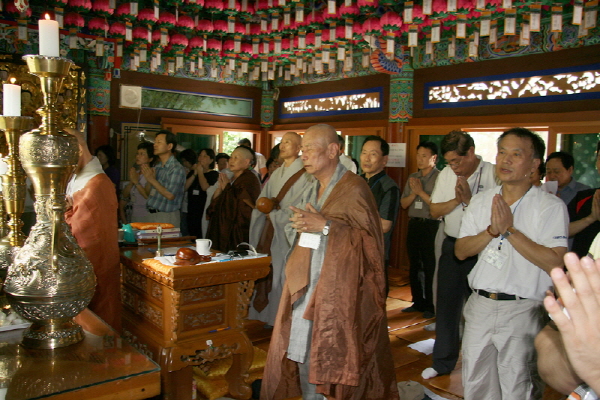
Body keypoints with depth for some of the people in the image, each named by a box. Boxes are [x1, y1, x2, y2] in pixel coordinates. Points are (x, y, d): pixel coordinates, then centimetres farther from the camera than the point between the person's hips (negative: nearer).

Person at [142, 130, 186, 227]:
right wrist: (149, 177, 1)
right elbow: (153, 193, 16)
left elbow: (170, 195, -20)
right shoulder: (157, 167, 12)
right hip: (152, 215, 7)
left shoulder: (176, 168, -13)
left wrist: (152, 179, -17)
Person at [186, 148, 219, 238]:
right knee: (193, 237, 9)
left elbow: (205, 187, -16)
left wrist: (200, 172, -3)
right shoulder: (192, 172, 16)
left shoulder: (214, 174, 0)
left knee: (203, 237, -9)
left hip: (204, 211, -5)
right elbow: (185, 187, 3)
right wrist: (195, 173, -3)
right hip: (192, 210, 5)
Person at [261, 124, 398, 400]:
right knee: (302, 350, 13)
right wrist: (299, 224, 2)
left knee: (338, 355, 2)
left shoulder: (354, 189, -12)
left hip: (339, 287, -7)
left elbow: (371, 237, -16)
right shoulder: (312, 188, 12)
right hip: (307, 283, 8)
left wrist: (325, 226, -21)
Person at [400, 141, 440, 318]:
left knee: (430, 267, -1)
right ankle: (418, 302, 26)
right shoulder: (413, 177, 13)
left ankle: (431, 306, 12)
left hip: (431, 226, -7)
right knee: (414, 266, 13)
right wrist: (413, 193, -6)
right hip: (414, 224, 7)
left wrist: (421, 192, -12)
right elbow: (404, 204, 11)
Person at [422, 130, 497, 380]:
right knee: (446, 304, 12)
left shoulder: (493, 174, -12)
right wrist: (456, 200, -9)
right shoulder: (446, 174, 5)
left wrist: (469, 199, -20)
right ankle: (443, 362, 27)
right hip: (452, 245, 5)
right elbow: (434, 211, 6)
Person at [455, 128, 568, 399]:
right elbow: (461, 251, 3)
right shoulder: (481, 201, 7)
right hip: (479, 305, 4)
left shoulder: (551, 206, -8)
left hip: (522, 310, -4)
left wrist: (510, 231, -19)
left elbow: (554, 264, -17)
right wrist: (492, 230, -13)